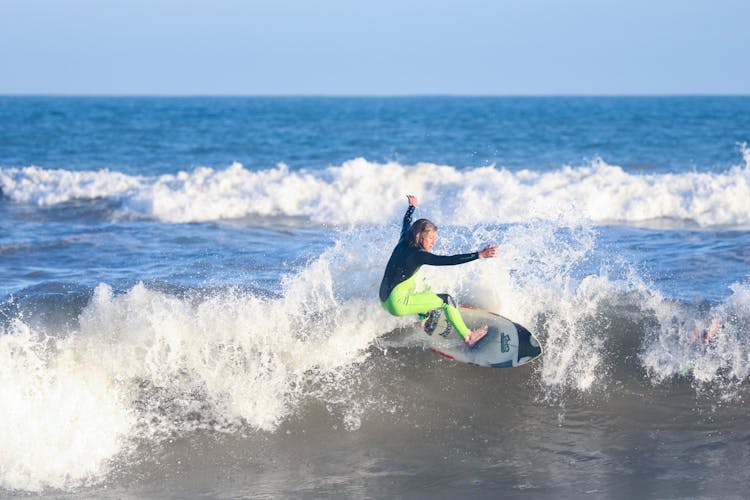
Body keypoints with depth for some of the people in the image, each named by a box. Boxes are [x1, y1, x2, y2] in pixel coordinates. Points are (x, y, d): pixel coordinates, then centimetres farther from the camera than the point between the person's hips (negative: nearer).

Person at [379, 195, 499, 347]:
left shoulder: (404, 242, 2)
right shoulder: (417, 254, -21)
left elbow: (406, 222, 26)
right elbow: (448, 260, -31)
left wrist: (412, 207, 46)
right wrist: (479, 255, -35)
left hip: (385, 299, 9)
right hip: (398, 304, -9)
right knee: (446, 300, -3)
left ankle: (423, 320, 42)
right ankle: (468, 338, 5)